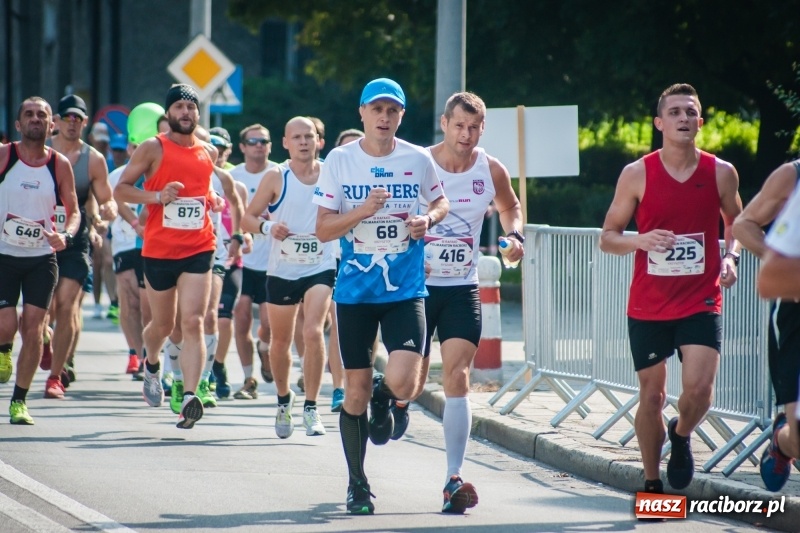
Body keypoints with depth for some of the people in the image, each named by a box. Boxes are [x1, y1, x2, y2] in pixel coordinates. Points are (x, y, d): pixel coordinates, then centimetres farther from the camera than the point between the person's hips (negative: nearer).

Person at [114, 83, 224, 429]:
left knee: (193, 322, -13)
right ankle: (151, 365, 46)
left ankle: (190, 397, -21)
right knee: (163, 324, 12)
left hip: (198, 249, 1)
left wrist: (213, 199, 8)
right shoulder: (153, 149, -1)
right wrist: (158, 196, -17)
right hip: (159, 250, -1)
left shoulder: (209, 152, 11)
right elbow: (120, 190, -3)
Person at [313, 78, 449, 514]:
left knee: (403, 383, -18)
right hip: (354, 292, 0)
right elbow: (323, 229, -4)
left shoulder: (418, 160, 0)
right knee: (356, 391, 4)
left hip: (406, 290, 0)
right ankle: (357, 485, 21)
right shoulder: (339, 161, -3)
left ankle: (383, 398, 21)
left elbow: (440, 202, 18)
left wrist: (429, 219, -5)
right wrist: (364, 210, -20)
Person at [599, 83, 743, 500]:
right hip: (648, 305, 0)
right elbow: (608, 237, 3)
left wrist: (731, 256, -3)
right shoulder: (637, 175, -3)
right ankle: (652, 485, 23)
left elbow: (736, 223, 17)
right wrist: (639, 240, -18)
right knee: (651, 395, 6)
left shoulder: (720, 173, 0)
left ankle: (681, 436, 18)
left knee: (698, 387, -17)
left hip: (701, 303, 0)